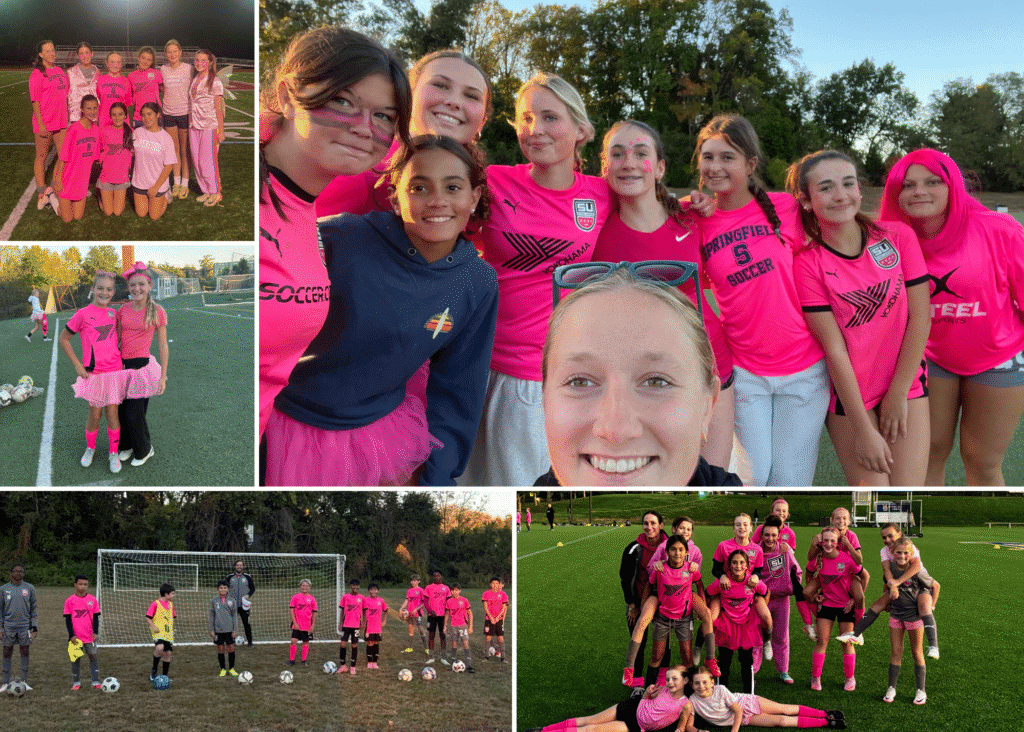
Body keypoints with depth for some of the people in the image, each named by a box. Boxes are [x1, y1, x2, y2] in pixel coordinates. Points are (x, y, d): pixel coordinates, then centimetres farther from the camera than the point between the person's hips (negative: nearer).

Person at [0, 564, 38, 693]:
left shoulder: (29, 588, 5)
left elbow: (33, 609, 8)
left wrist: (34, 627, 0)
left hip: (24, 626, 0)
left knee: (24, 653, 2)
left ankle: (24, 682, 9)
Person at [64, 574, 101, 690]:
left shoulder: (92, 600, 2)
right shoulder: (70, 601, -2)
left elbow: (95, 617, 5)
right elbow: (68, 619, -1)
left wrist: (95, 632, -5)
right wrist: (71, 635, -7)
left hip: (89, 636, 1)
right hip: (75, 636, -1)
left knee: (93, 656, 1)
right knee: (76, 658, 6)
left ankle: (95, 682, 6)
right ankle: (76, 682, 17)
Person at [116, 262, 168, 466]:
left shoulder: (157, 312, -8)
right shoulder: (123, 309, 3)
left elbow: (163, 347, -4)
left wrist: (163, 377, -5)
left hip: (142, 367, -4)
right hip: (122, 366, 4)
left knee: (135, 414, -2)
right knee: (121, 411, 9)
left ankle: (145, 449, 22)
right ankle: (127, 445, 34)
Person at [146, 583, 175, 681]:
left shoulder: (171, 604, 13)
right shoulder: (156, 604, -7)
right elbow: (148, 617, -6)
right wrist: (153, 627, -17)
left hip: (168, 633, 7)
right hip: (158, 632, -7)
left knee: (168, 653, 6)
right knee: (160, 647, -30)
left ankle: (164, 676, 19)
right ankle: (154, 671, -11)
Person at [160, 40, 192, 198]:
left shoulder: (188, 69, -5)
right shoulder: (163, 70, 4)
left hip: (185, 112, -3)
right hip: (169, 113, 3)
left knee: (185, 149, 3)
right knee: (174, 149, 10)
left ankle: (185, 183, 11)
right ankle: (176, 182, 19)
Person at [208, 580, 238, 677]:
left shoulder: (232, 601, 2)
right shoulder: (214, 601, 2)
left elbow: (234, 616, 4)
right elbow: (211, 616, 6)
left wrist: (235, 630, 0)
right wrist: (211, 630, 2)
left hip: (229, 629, 0)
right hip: (218, 629, 0)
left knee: (231, 648, 2)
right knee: (220, 649, 4)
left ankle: (231, 668, 16)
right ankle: (223, 669, 18)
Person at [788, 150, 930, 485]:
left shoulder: (898, 237, -5)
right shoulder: (807, 263, -13)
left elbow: (919, 319, -4)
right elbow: (834, 349, -15)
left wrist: (898, 392, -5)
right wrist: (863, 430, -15)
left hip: (907, 383, 2)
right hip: (848, 393, -2)